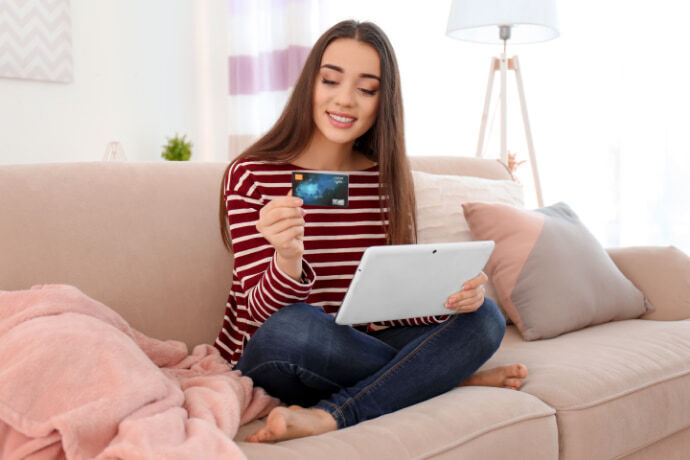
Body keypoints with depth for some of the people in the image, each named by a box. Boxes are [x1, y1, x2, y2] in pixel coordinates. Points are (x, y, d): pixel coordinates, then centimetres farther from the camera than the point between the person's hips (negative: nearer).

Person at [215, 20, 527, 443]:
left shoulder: (388, 180, 4)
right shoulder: (251, 176, -9)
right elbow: (263, 313, -16)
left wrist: (454, 295, -21)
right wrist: (288, 259, -38)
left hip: (357, 351, 4)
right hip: (269, 364, -3)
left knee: (484, 316, -14)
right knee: (291, 326, -37)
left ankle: (327, 416, -24)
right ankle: (454, 377, -14)